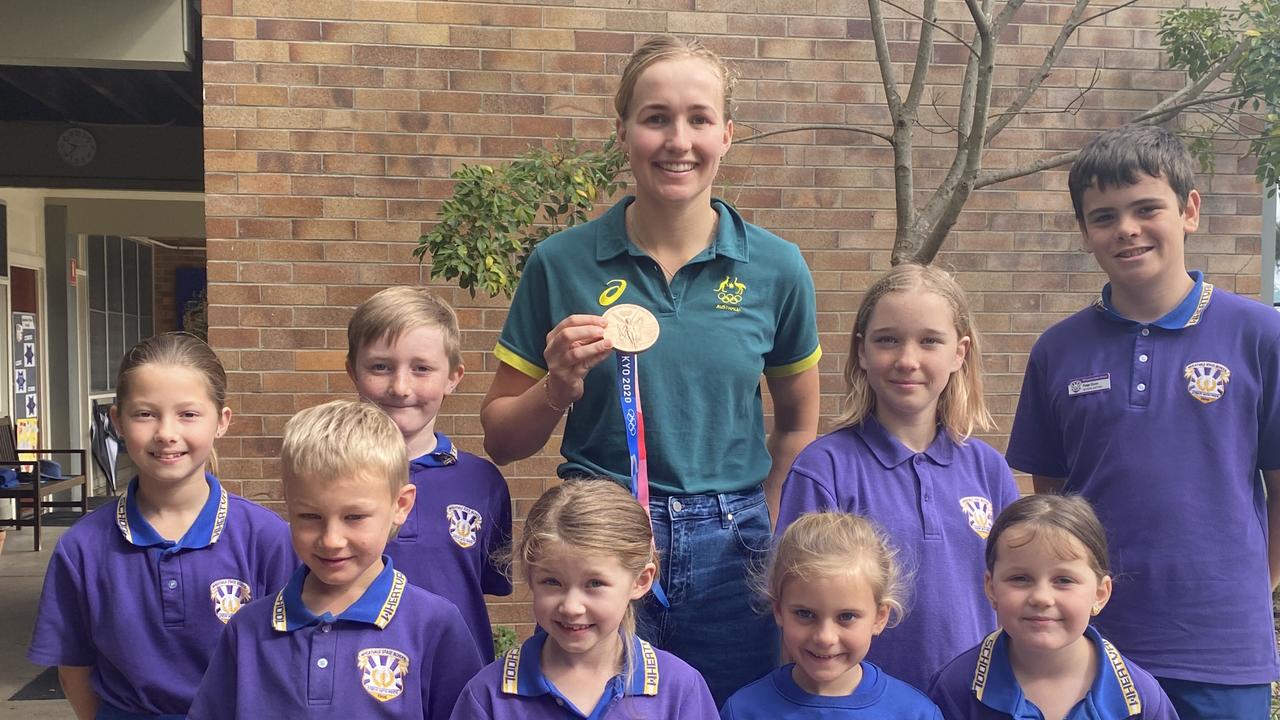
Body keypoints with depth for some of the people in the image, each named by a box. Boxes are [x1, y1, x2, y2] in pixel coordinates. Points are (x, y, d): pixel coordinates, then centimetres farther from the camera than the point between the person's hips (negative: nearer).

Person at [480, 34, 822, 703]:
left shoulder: (776, 268, -2)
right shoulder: (561, 263, -5)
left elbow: (798, 426, 11)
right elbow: (501, 439, 2)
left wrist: (761, 531, 0)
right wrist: (557, 390, -16)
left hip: (729, 554, 1)